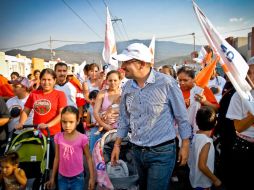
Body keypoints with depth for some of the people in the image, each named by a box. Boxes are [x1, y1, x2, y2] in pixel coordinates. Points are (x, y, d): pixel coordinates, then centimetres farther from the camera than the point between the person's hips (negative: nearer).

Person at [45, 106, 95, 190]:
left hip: (77, 178, -3)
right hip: (62, 177, 3)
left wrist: (92, 177, -6)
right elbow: (57, 158, 5)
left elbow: (88, 158, -5)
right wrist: (52, 177, 10)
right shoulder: (58, 137, -6)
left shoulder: (82, 138, -15)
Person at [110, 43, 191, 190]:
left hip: (162, 152, -5)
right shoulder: (128, 87, -1)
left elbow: (182, 116, -8)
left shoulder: (166, 83, -16)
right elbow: (124, 118, 10)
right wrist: (117, 145, 12)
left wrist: (185, 145, -5)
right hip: (137, 151, 6)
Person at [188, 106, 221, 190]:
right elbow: (202, 166, -27)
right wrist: (215, 179, -17)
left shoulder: (196, 135, -4)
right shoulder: (206, 141, -27)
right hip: (202, 182, -7)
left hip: (196, 179, 7)